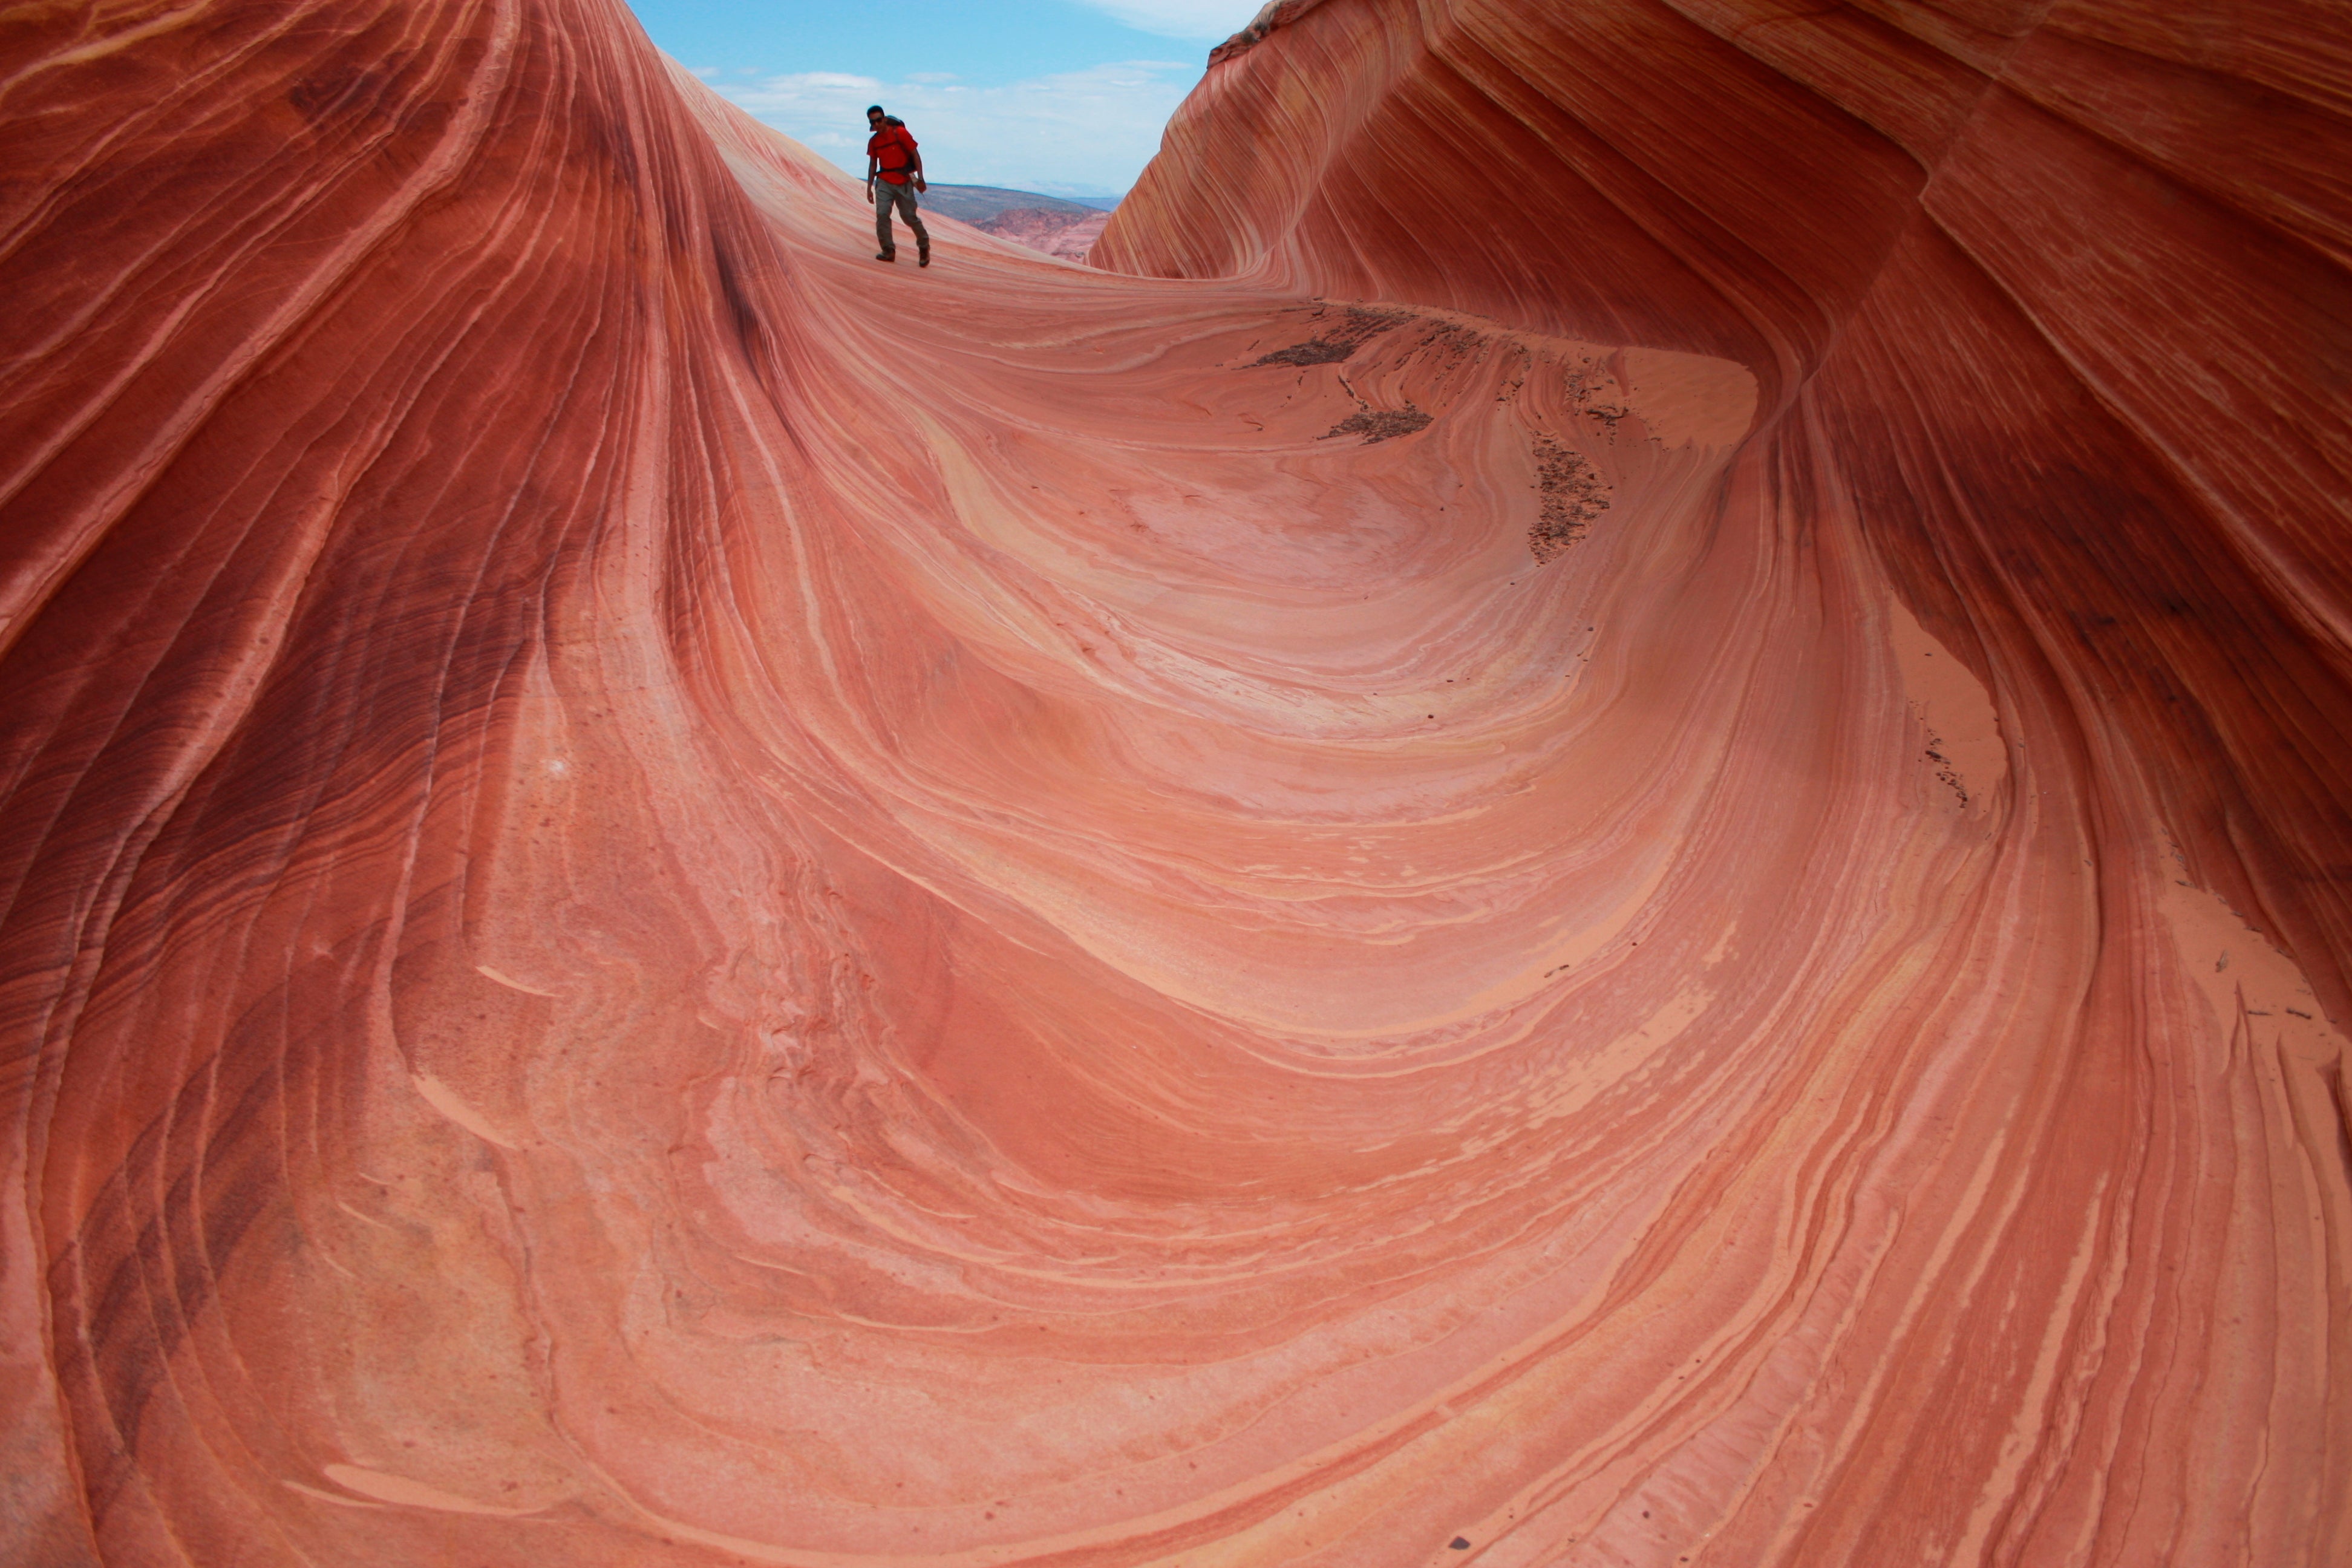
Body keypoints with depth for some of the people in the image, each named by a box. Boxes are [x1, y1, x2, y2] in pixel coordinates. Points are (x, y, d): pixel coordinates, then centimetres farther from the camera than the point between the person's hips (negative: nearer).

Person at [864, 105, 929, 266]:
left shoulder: (900, 133, -8)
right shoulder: (873, 141, 5)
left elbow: (915, 155, -6)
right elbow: (873, 164, 14)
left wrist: (920, 179, -12)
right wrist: (869, 187, 12)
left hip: (903, 182, -3)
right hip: (884, 183, 3)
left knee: (910, 217, 1)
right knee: (882, 214, -12)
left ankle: (924, 246, 25)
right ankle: (888, 251, -3)